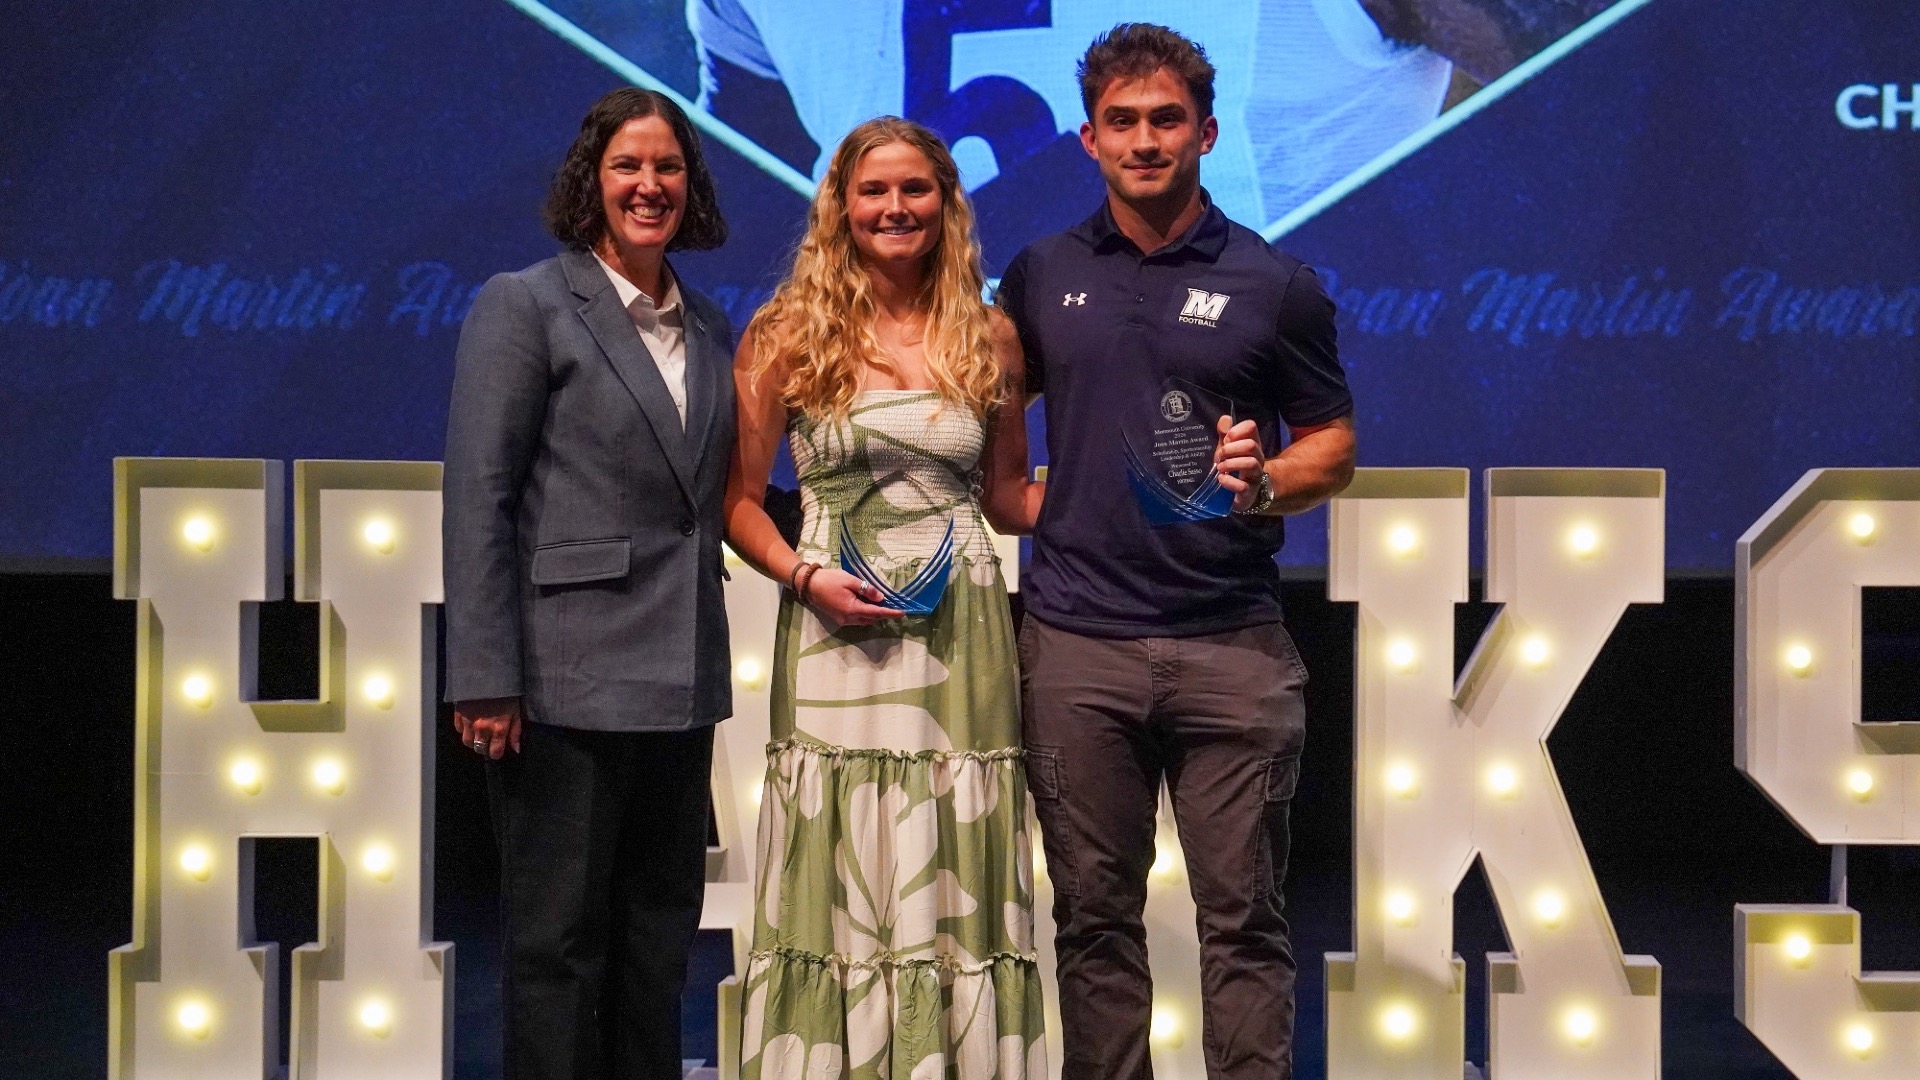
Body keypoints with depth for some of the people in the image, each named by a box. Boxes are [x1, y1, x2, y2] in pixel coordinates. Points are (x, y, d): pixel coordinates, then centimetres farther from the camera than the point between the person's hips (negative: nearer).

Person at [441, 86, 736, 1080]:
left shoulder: (709, 328, 14)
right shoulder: (525, 306, -4)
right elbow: (478, 497, -10)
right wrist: (484, 679, -16)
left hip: (680, 684, 6)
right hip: (569, 679, -6)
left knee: (660, 932, 12)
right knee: (558, 940, 1)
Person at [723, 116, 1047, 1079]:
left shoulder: (988, 340, 9)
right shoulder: (787, 335, 2)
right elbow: (737, 498, 4)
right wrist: (804, 576, -11)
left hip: (961, 639, 2)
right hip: (837, 638, -2)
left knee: (954, 890, 3)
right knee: (839, 885, -1)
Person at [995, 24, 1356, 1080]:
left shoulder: (1274, 284, 5)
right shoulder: (1042, 275, 10)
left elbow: (1334, 444, 8)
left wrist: (1265, 482, -11)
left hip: (1232, 644, -2)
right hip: (1075, 642, 2)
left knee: (1241, 916, 1)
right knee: (1094, 915, 8)